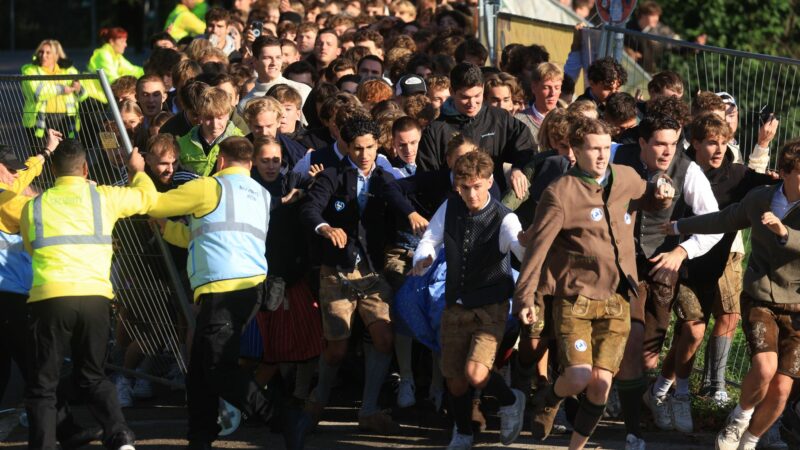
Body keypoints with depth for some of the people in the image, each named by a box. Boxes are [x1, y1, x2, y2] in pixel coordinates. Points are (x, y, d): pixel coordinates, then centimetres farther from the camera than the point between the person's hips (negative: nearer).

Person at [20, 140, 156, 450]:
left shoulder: (34, 206, 12)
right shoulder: (103, 197, 10)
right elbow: (147, 197, 28)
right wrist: (137, 171, 48)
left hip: (49, 298, -1)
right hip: (95, 297, 1)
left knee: (42, 385, 7)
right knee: (93, 377, 19)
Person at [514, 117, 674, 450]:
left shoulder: (627, 179, 8)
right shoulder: (561, 194, -8)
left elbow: (649, 200, 30)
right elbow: (537, 246, -10)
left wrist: (663, 196, 6)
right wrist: (524, 296, -16)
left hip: (617, 301, 4)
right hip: (575, 299, -4)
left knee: (601, 382, -3)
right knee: (579, 377, -15)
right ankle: (548, 400, 19)